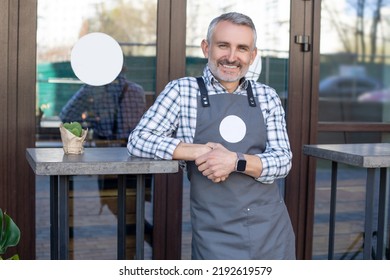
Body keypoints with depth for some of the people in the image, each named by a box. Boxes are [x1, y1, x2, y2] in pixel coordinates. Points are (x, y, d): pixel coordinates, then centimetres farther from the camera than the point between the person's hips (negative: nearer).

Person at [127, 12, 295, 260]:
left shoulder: (267, 97, 5)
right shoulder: (183, 91, -2)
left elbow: (283, 160, 0)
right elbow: (138, 139, -8)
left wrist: (236, 161, -18)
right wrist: (199, 151, -18)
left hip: (272, 226, 3)